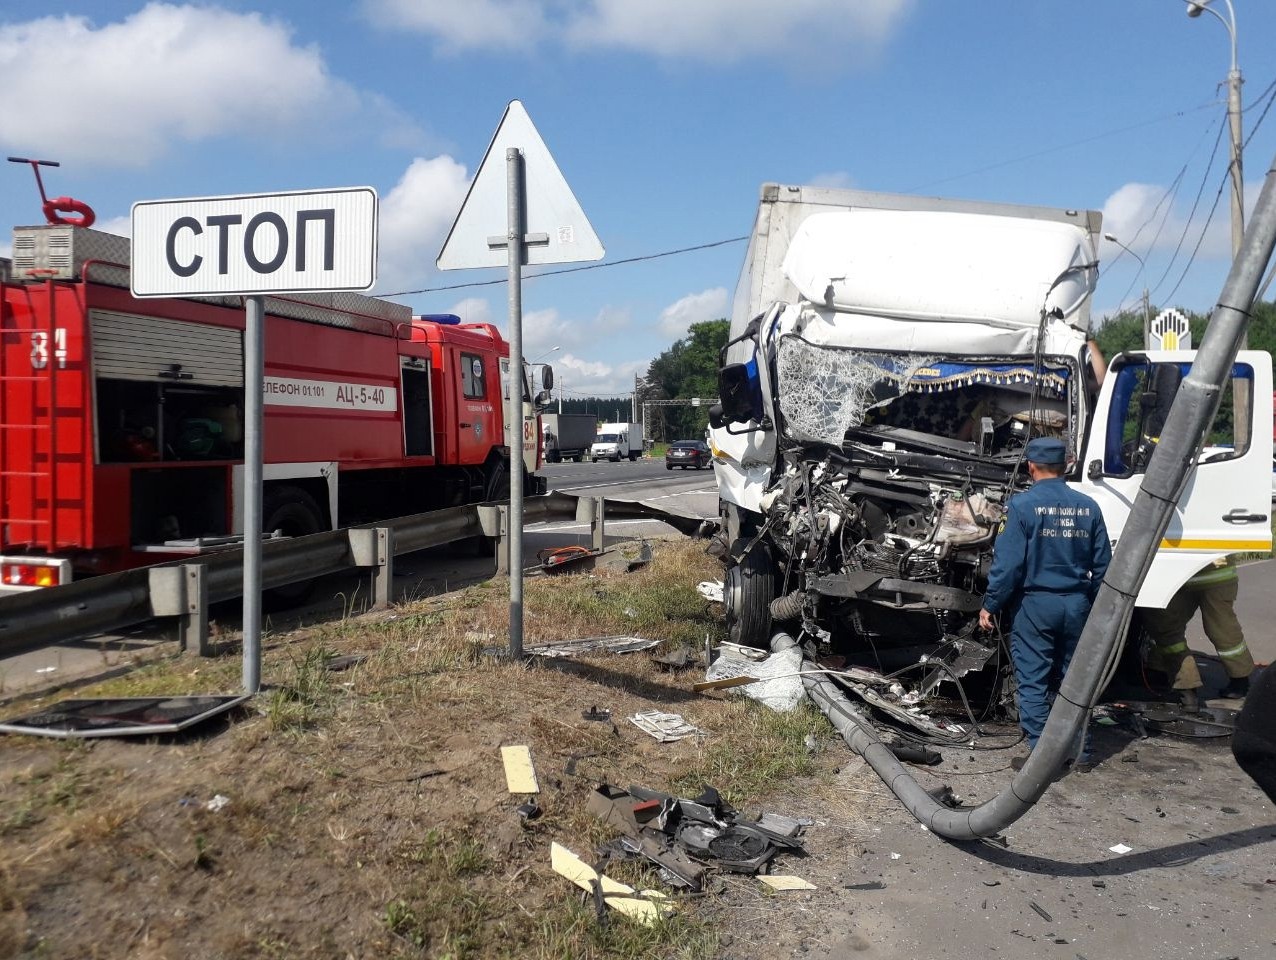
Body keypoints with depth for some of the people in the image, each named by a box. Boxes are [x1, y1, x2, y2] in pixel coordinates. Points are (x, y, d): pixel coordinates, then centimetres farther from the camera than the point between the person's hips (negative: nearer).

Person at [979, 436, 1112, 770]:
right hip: (1076, 604, 5)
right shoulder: (1087, 507, 3)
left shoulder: (1023, 505, -12)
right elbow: (1102, 564, 7)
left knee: (1033, 683, 2)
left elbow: (1008, 562, -15)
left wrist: (990, 605, -7)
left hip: (1034, 604, -5)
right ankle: (1079, 751, 25)